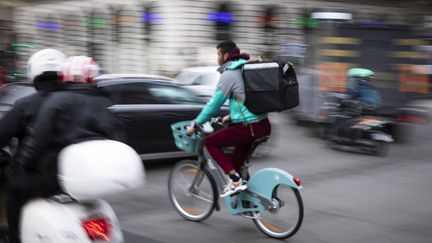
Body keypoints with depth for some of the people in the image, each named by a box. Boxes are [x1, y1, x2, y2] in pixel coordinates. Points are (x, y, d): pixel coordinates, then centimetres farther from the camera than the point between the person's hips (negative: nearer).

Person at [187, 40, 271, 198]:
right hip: (264, 126, 8)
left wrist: (195, 124, 3)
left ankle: (235, 180, -2)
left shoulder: (228, 75, -9)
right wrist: (232, 116, 36)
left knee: (210, 142, 6)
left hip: (247, 128, -8)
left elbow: (214, 104, -7)